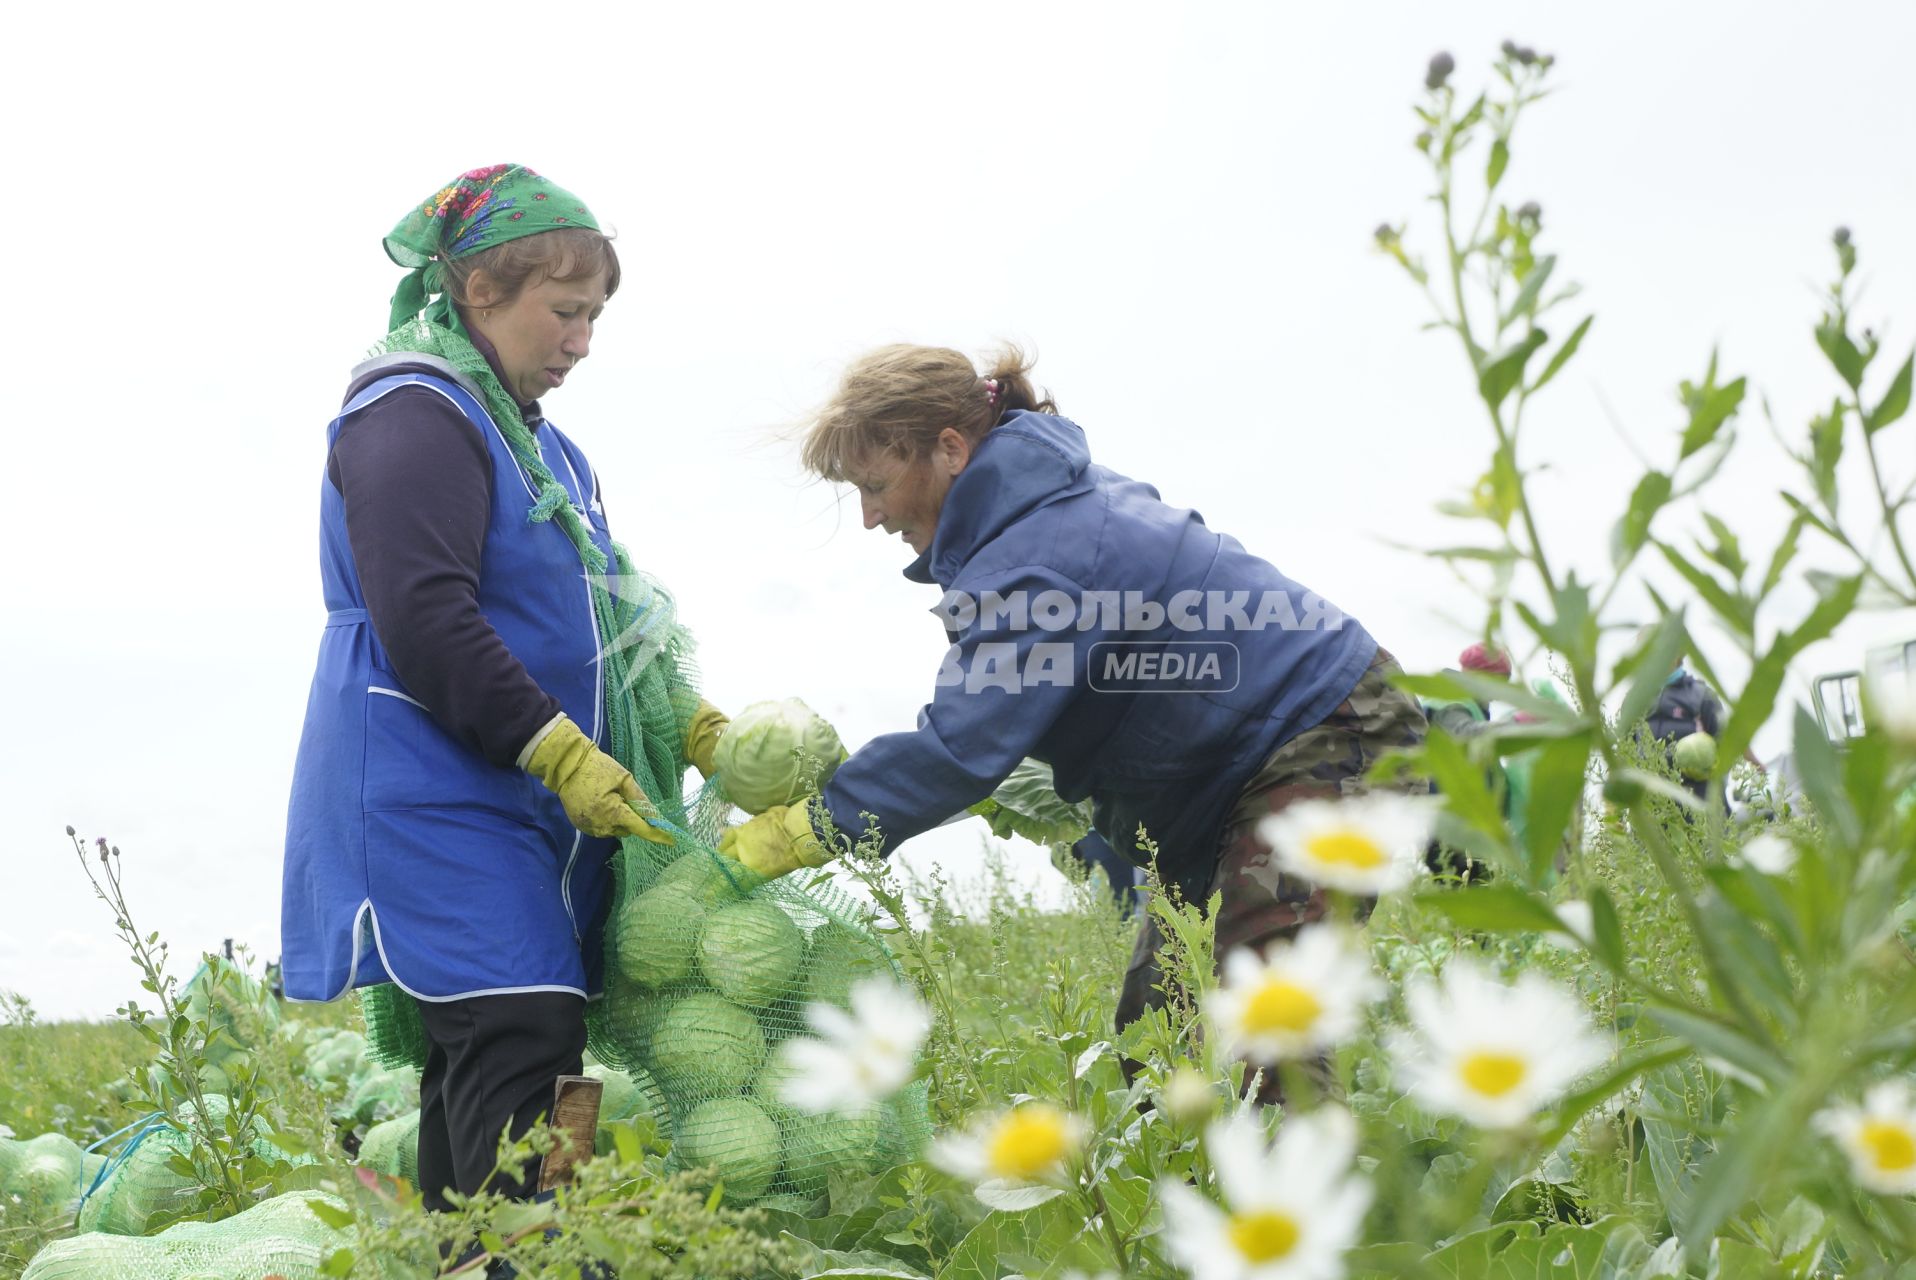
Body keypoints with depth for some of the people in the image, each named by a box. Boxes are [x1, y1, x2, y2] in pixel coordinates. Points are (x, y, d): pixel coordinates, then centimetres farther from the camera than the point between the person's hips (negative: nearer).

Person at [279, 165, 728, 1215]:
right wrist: (565, 754, -17)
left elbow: (607, 621, 24)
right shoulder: (415, 415, -9)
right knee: (522, 1048, -17)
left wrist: (696, 729, 10)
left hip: (533, 809, 9)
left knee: (478, 1070, 7)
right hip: (435, 800, -9)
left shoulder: (544, 445, 21)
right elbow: (424, 625, -18)